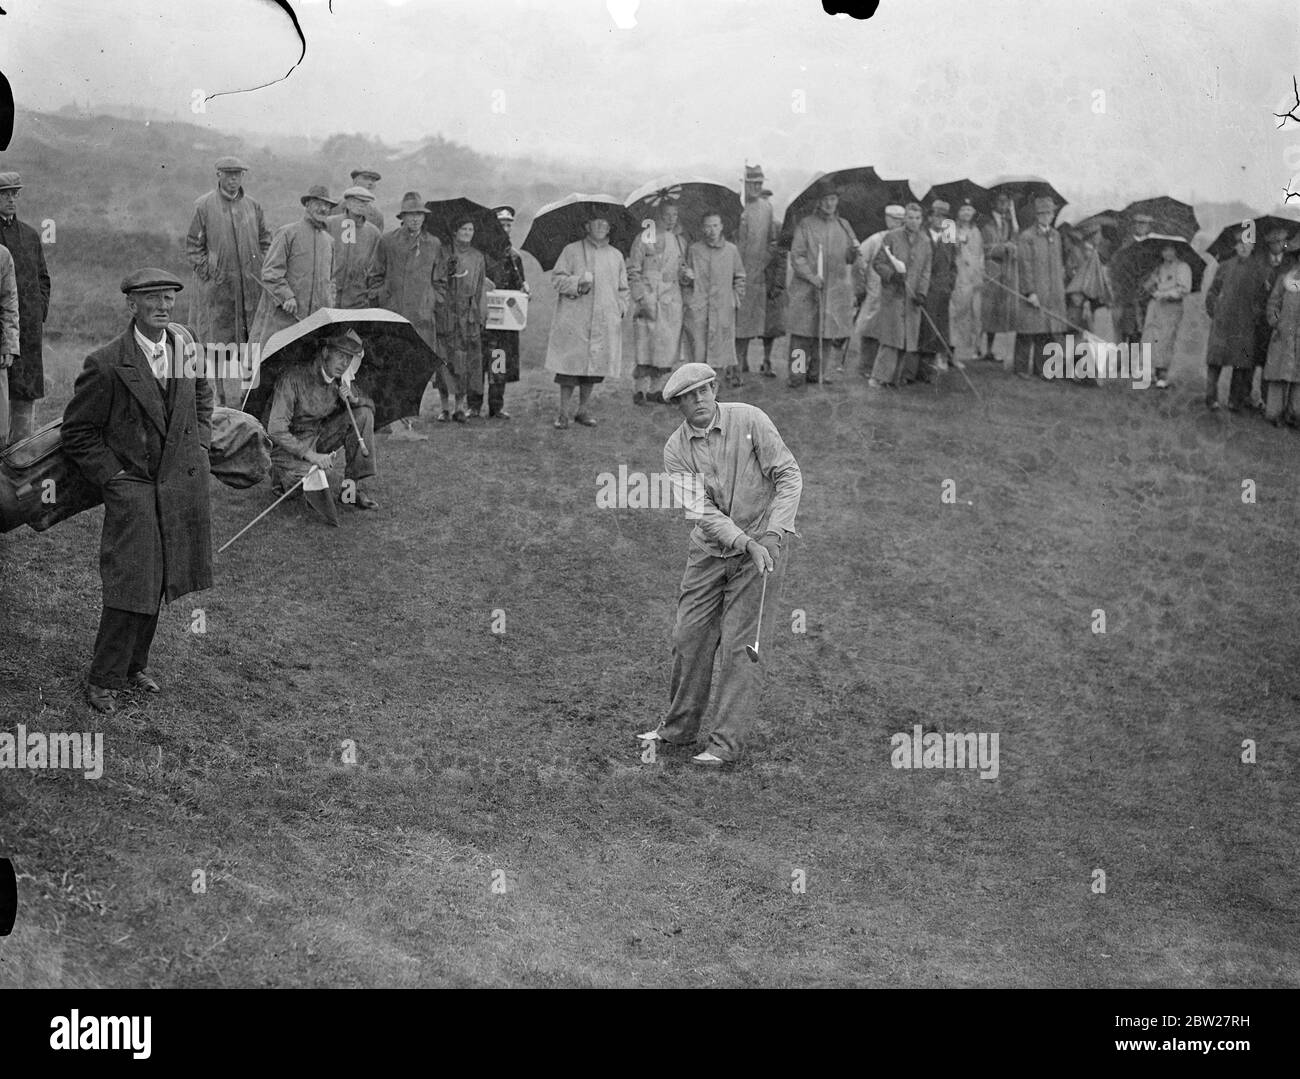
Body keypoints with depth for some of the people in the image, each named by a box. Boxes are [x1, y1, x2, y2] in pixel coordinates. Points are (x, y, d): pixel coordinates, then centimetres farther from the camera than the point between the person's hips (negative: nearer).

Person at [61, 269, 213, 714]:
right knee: (131, 582, -10)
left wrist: (200, 444, 12)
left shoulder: (185, 341, 2)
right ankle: (103, 679, 2)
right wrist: (114, 476, -8)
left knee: (159, 582, 10)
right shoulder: (106, 364, -14)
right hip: (131, 484, -5)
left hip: (183, 481, 5)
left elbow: (202, 395, 23)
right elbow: (77, 432, -5)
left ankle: (135, 664, 25)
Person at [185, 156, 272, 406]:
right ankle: (226, 400, 2)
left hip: (252, 285, 3)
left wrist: (261, 270, 7)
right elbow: (193, 246, 2)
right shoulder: (204, 205, 0)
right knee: (221, 341, -2)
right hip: (218, 286, -3)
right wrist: (207, 273, -7)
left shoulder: (252, 205, 11)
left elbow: (265, 241, 18)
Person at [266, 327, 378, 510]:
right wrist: (311, 455, -33)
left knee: (363, 414, -13)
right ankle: (280, 474, 6)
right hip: (289, 445, -6)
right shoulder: (293, 377, -24)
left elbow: (370, 405, 8)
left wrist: (353, 398, -16)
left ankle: (354, 487, -10)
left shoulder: (339, 381, -3)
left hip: (319, 437, 6)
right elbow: (276, 430, -28)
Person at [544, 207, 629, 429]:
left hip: (606, 321, 3)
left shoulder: (616, 256, 15)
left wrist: (621, 308, 5)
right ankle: (563, 412, 2)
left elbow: (623, 289, 20)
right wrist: (577, 283, -15)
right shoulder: (572, 251, 5)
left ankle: (583, 410, 17)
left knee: (595, 365, 4)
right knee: (570, 364, -6)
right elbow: (558, 278, 1)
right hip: (574, 317, -3)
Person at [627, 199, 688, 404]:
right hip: (649, 300, -5)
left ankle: (656, 389, 10)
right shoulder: (643, 239, -3)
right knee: (647, 346, -7)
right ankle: (639, 390, 1)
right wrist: (642, 299, -12)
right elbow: (632, 273, -4)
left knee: (668, 347, 2)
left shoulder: (681, 240, 13)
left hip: (673, 301, 5)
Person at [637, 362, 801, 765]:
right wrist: (747, 544, -27)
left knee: (740, 645, -6)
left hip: (763, 541, -4)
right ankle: (679, 727, 25)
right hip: (710, 549, 4)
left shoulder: (749, 420, -11)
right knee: (690, 637, 8)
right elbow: (702, 509, -13)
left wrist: (772, 536, -21)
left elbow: (789, 476, -11)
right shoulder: (676, 449, -4)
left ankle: (727, 741, 0)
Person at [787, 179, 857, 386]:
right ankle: (798, 373, -3)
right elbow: (796, 256, -3)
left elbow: (849, 259, 18)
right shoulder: (805, 225, 2)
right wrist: (811, 276, -17)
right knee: (803, 332, -7)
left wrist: (854, 251, -5)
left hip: (836, 289, 4)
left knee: (833, 333, 1)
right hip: (807, 289, -4)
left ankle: (818, 372, 12)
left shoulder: (843, 226, 14)